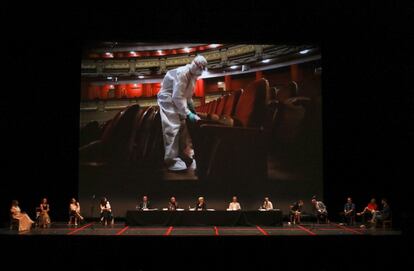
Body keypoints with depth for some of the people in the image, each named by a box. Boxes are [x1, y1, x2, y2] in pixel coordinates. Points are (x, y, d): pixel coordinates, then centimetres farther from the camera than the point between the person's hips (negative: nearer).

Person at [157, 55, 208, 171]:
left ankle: (185, 154, 21)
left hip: (178, 99, 10)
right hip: (168, 98, -10)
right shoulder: (182, 73, -26)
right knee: (173, 128, -15)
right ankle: (171, 160, -13)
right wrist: (188, 113, -30)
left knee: (183, 126, 10)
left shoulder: (193, 75, 4)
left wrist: (193, 111, 8)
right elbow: (177, 97, -30)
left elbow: (188, 95, 16)